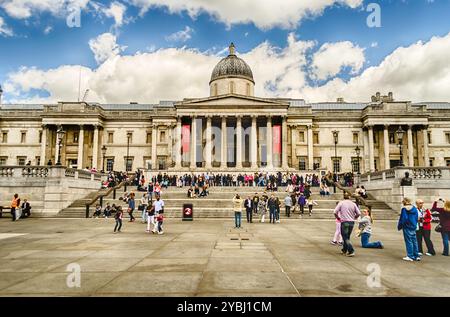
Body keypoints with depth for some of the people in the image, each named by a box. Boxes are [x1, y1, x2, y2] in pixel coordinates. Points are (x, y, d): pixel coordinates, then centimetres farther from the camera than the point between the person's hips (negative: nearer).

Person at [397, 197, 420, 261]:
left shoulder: (404, 209, -12)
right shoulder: (414, 208, 6)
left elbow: (403, 219, -15)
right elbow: (417, 218, 10)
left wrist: (399, 226, -4)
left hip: (407, 227, -6)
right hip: (413, 227, 6)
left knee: (409, 241, 0)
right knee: (414, 241, 12)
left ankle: (410, 256, 4)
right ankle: (416, 256, 18)